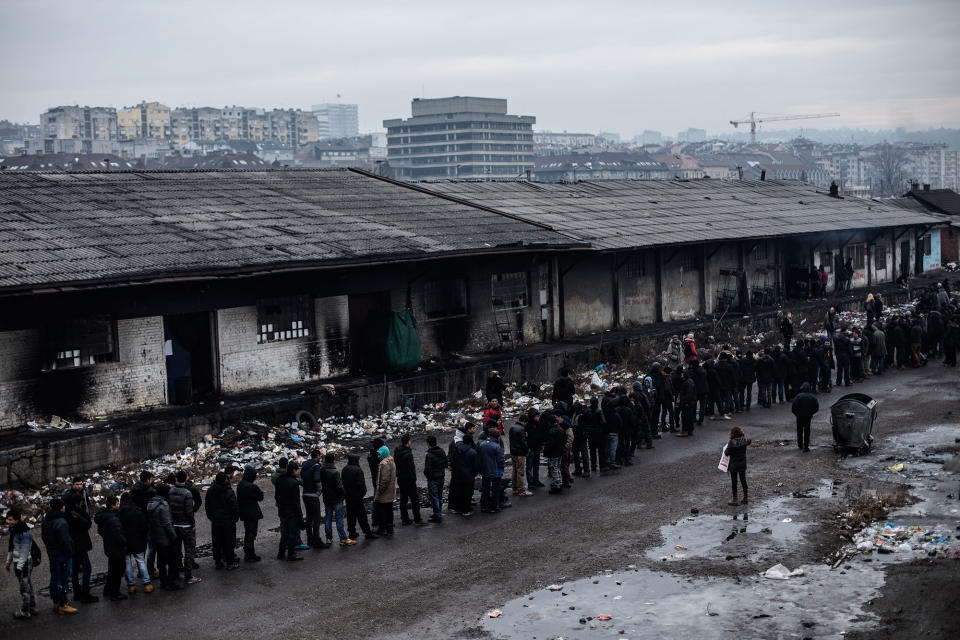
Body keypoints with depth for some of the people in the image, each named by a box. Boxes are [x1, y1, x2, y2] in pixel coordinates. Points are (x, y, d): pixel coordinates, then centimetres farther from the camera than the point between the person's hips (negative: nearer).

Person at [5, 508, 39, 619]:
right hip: (18, 562, 10)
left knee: (24, 586, -2)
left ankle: (24, 611, 5)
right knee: (28, 585, 17)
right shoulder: (14, 530, 8)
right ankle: (32, 608, 27)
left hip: (24, 562, -10)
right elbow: (11, 548, 19)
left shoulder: (25, 533, -21)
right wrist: (9, 562, 23)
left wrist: (19, 566, -22)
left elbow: (25, 551, -22)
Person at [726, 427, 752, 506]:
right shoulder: (744, 440, -8)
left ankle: (734, 500, 10)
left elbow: (727, 453, -18)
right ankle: (745, 498, 24)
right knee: (743, 480, 16)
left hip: (733, 465, -5)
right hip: (743, 464, 5)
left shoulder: (731, 442, -22)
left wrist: (727, 447, 1)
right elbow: (749, 441, 16)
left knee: (734, 482, 6)